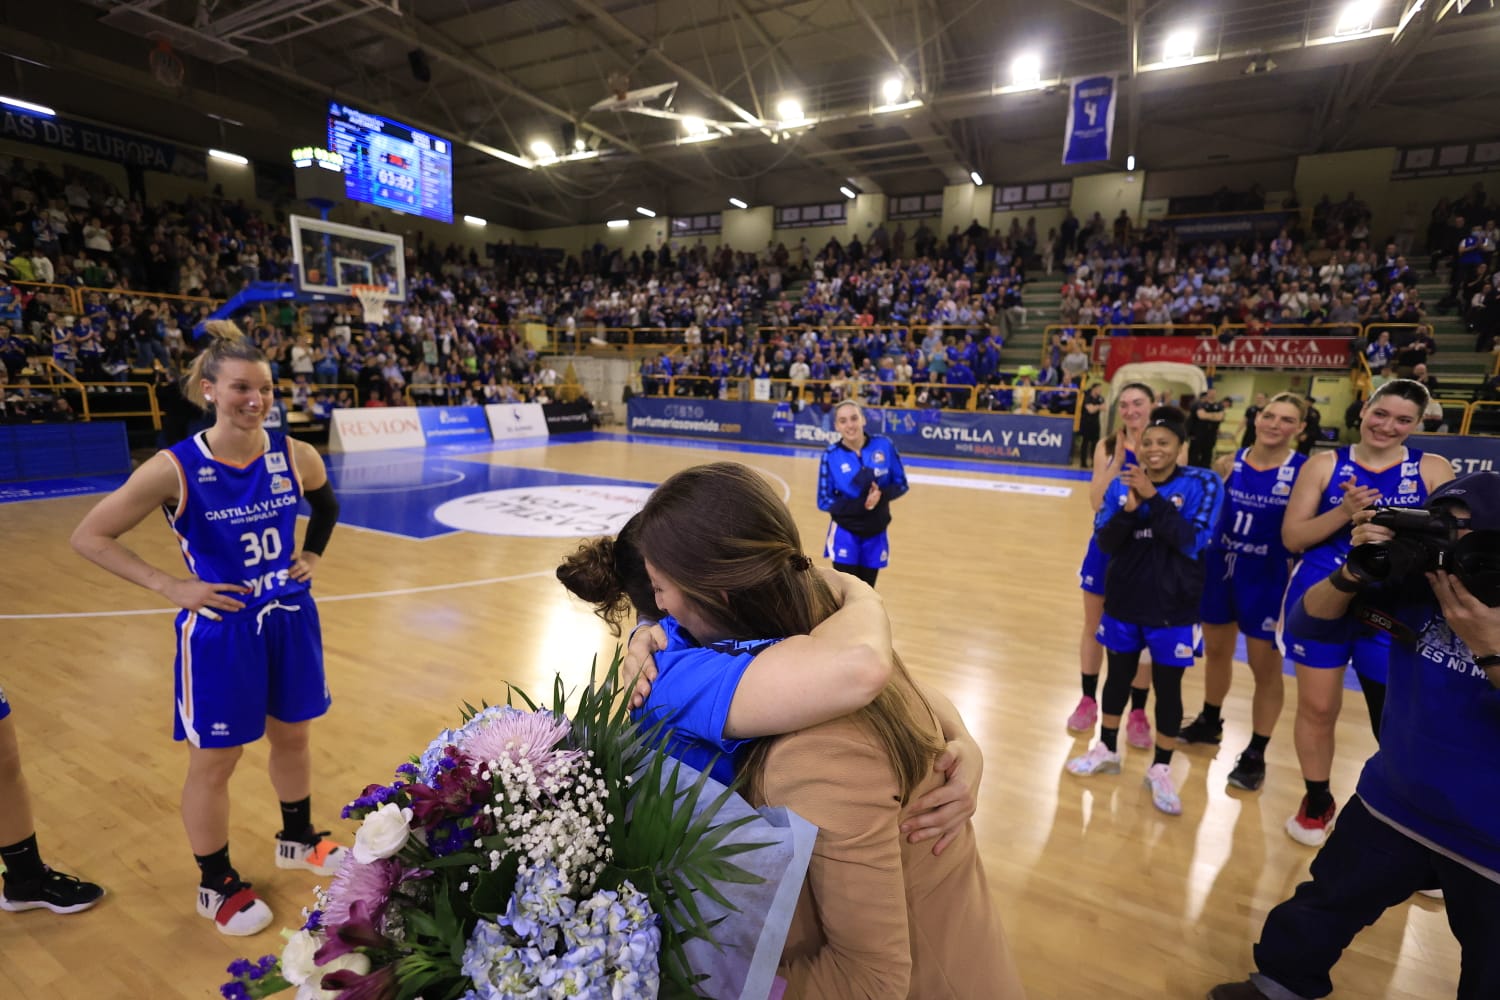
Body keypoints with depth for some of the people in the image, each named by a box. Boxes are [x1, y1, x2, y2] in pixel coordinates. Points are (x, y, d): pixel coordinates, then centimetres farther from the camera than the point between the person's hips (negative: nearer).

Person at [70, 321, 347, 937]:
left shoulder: (295, 456, -7)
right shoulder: (175, 469, -17)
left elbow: (326, 505, 15)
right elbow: (89, 537, -8)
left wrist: (312, 556, 4)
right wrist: (171, 587, -14)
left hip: (290, 621, 4)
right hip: (220, 631, -3)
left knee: (292, 736, 19)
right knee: (214, 761, 12)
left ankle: (298, 840, 43)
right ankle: (216, 886, 34)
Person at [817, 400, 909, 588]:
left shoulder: (884, 445, -8)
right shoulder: (831, 455, -13)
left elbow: (901, 484, -1)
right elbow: (824, 501, -12)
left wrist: (882, 495, -23)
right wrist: (861, 504, -24)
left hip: (876, 533, 3)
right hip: (845, 534, -2)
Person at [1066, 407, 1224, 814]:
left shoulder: (1202, 484, -10)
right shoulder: (1122, 484, -4)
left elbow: (1192, 540, -21)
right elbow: (1104, 542, -8)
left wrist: (1153, 498, -27)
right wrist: (1129, 509, -25)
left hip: (1174, 609, -2)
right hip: (1124, 601, 2)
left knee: (1167, 687, 9)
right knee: (1118, 677, 16)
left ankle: (1161, 770, 28)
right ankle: (1107, 750, 35)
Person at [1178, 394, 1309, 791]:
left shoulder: (1304, 471, -11)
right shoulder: (1229, 464, -1)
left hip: (1268, 578, -3)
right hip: (1219, 568, 4)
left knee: (1265, 666, 8)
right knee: (1216, 649, 19)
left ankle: (1255, 754, 24)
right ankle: (1209, 722, 41)